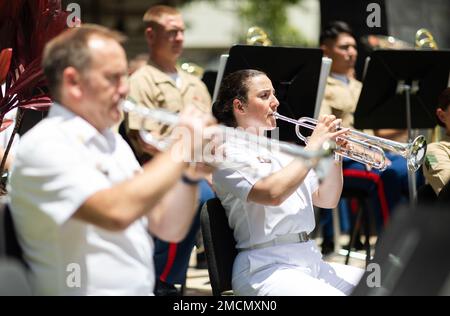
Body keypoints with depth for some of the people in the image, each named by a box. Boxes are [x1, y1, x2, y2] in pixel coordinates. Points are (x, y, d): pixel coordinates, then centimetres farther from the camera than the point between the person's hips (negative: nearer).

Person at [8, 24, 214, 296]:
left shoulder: (114, 142, 14)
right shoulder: (45, 145, -12)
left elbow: (168, 228, 11)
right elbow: (116, 212, -28)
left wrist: (191, 173, -6)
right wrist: (182, 146, -18)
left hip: (145, 289, 7)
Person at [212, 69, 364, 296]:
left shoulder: (279, 149, 21)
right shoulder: (231, 152, -4)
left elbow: (326, 200, 19)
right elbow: (273, 194, -23)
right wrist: (313, 147, -14)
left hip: (311, 259, 8)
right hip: (268, 267, -8)